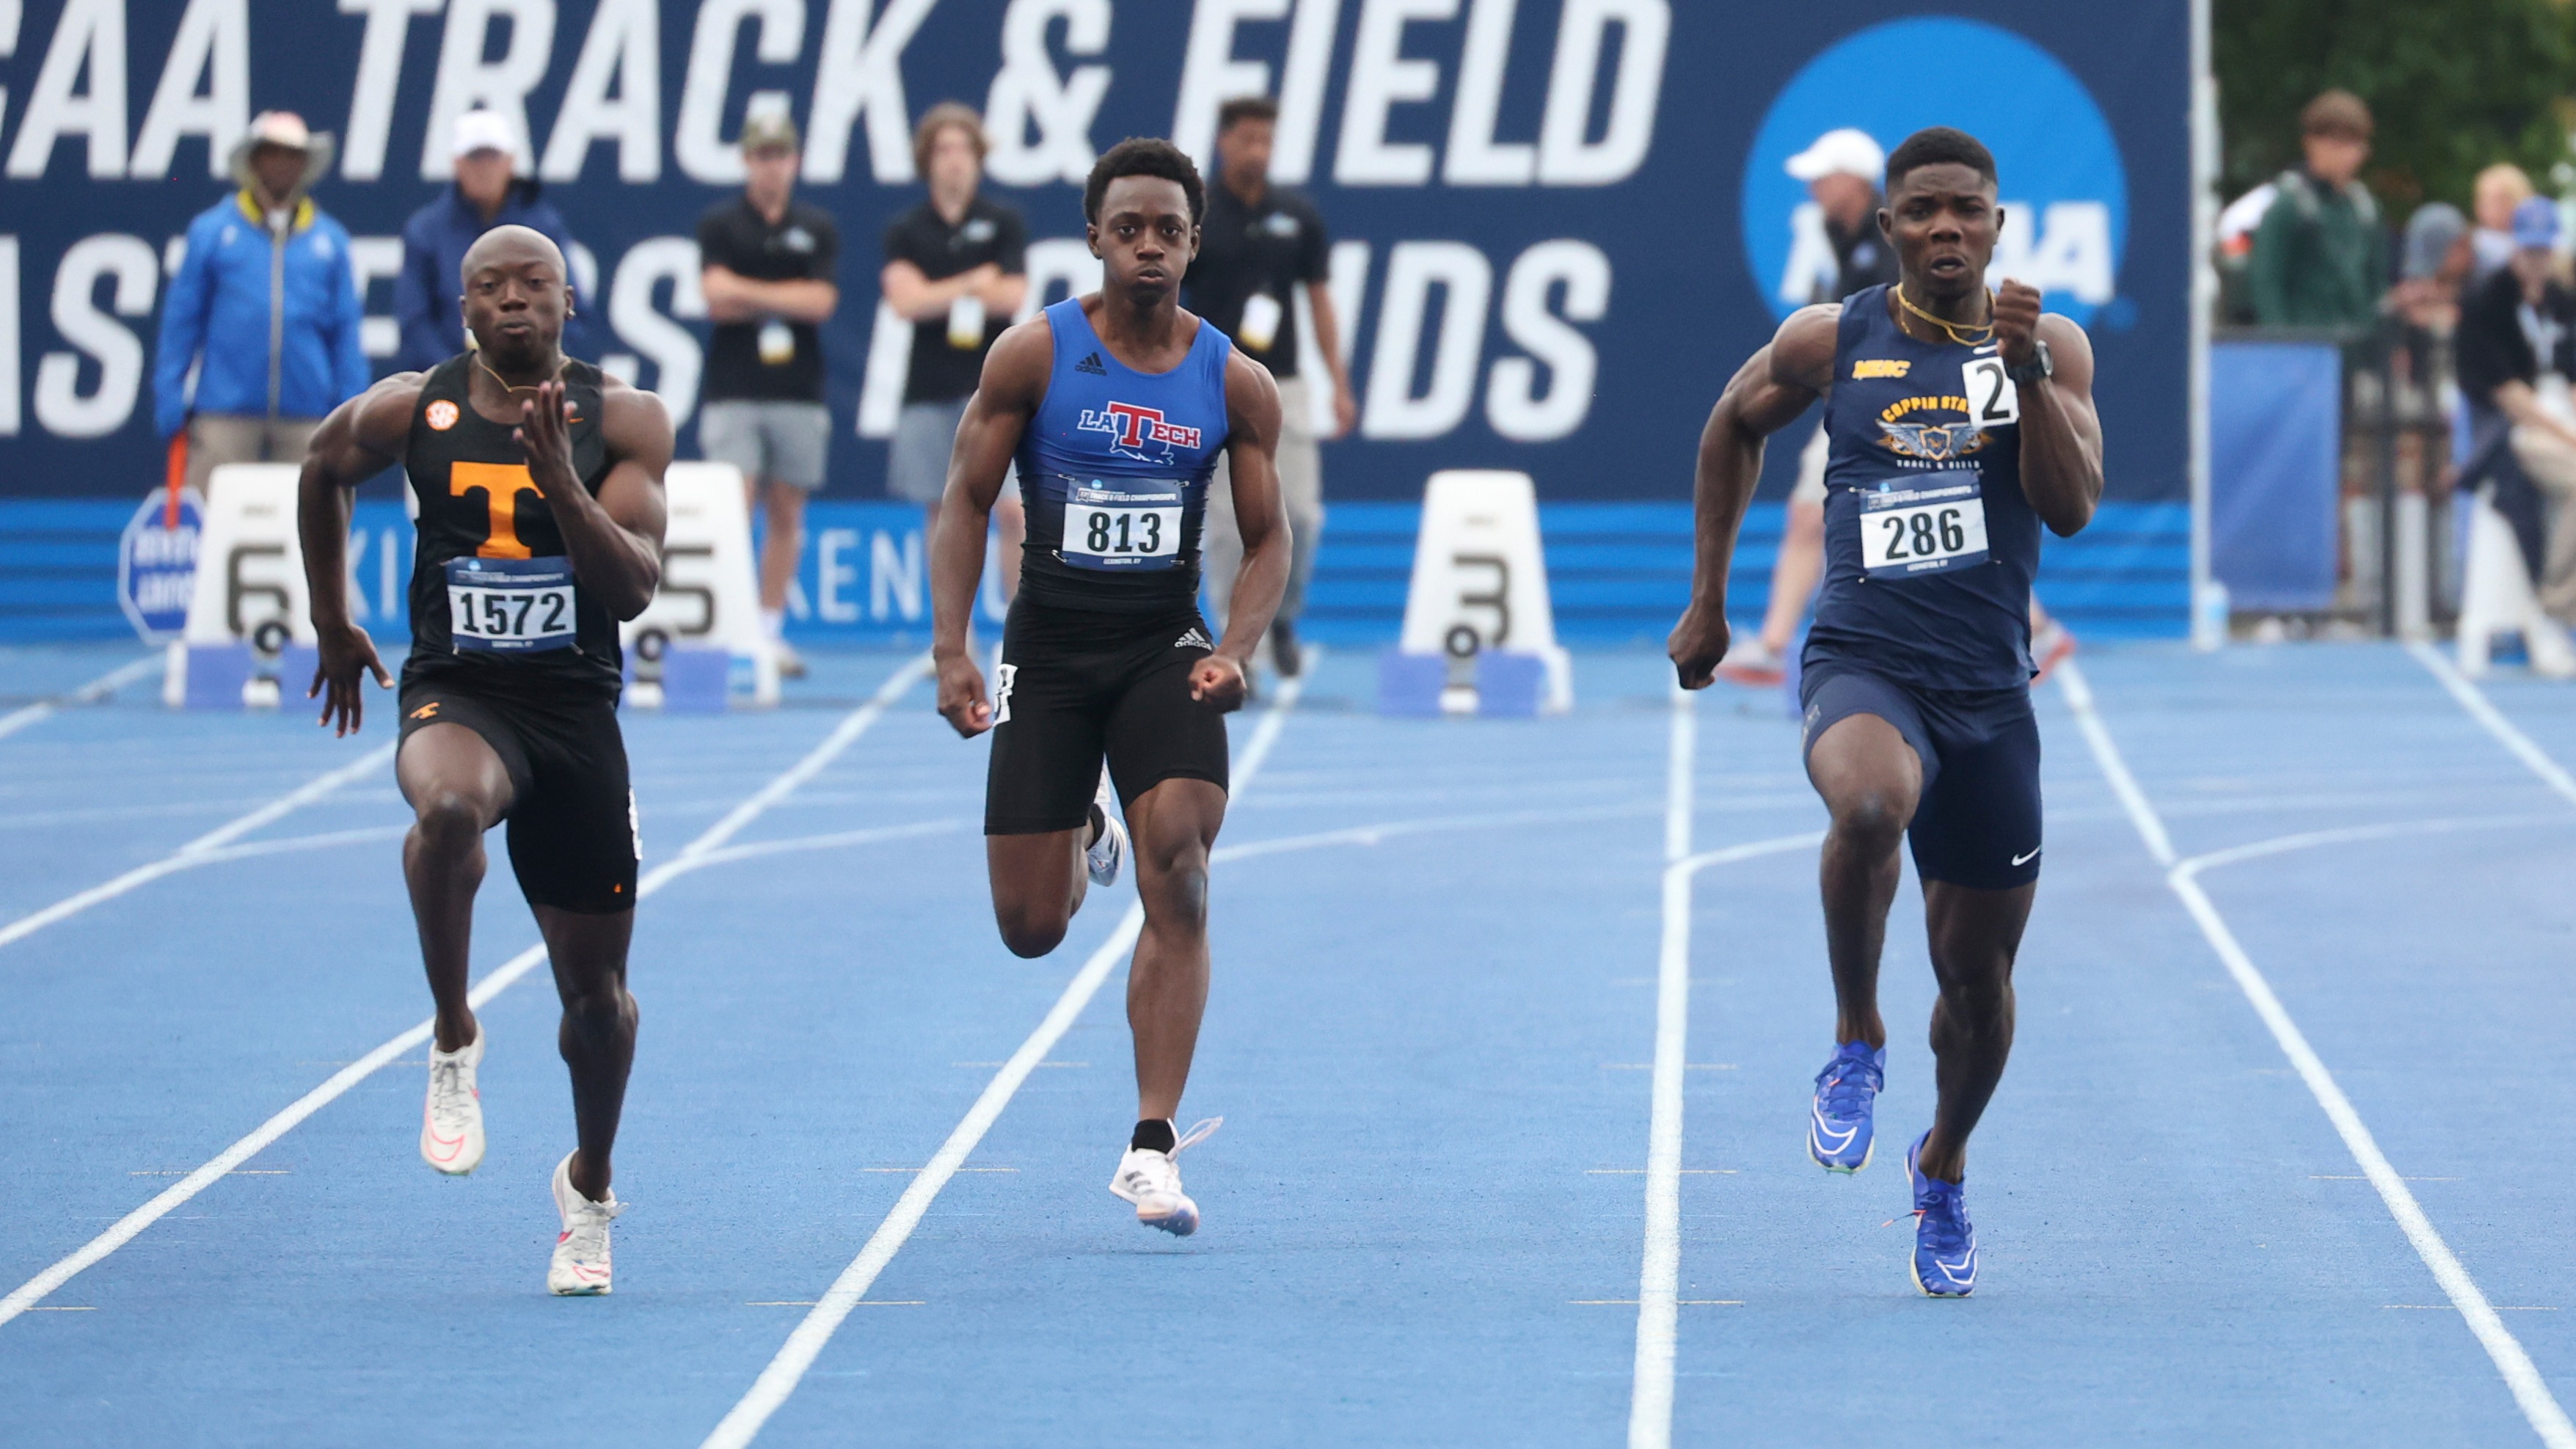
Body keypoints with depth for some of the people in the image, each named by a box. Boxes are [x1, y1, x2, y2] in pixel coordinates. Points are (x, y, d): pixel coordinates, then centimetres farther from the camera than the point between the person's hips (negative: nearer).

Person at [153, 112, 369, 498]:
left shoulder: (331, 240, 11)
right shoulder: (211, 231, 5)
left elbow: (346, 333, 11)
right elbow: (180, 321, 6)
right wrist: (169, 401, 0)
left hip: (305, 416, 2)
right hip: (225, 411, -2)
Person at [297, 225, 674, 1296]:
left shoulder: (623, 420, -4)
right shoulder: (410, 410, -2)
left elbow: (632, 589, -12)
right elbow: (324, 470, 20)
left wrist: (559, 477, -25)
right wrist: (332, 624, 24)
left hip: (576, 706, 1)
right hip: (455, 694, -1)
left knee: (594, 989, 10)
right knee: (448, 805, -40)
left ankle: (589, 1186, 37)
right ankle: (454, 1041, -20)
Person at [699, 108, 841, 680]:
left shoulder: (818, 229, 9)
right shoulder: (719, 224, 4)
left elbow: (821, 302, -4)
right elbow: (718, 299, -8)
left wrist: (750, 293, -8)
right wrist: (787, 300, -7)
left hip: (798, 393, 2)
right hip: (734, 392, -2)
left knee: (787, 514, 5)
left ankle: (771, 632, 13)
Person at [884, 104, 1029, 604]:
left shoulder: (1004, 222, 5)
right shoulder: (906, 231, 7)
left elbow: (1011, 297, -5)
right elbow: (906, 300, -7)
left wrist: (939, 296, -4)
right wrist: (972, 284, -7)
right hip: (930, 390, 2)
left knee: (1011, 510, -9)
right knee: (942, 515, 4)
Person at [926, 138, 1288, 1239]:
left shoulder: (1235, 384, -1)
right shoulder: (1034, 356, -6)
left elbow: (1268, 539, 5)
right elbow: (966, 501, -3)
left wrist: (1234, 650, -13)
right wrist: (951, 651, -13)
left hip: (1162, 652, 0)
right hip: (1047, 653, 0)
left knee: (1177, 876, -20)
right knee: (1031, 929, 1)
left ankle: (1153, 1145, -16)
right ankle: (1083, 833, 41)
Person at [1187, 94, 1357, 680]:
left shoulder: (1298, 215, 6)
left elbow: (1319, 301, 10)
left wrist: (1339, 384, 5)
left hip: (1282, 385, 2)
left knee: (1301, 513, -4)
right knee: (1225, 524, -3)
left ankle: (1283, 617, 20)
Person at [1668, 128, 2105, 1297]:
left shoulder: (2051, 347, 2)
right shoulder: (1830, 343, 2)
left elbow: (2073, 507, -10)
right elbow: (1735, 426, 21)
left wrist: (2026, 370, -23)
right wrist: (1708, 600, 22)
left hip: (1988, 689, 2)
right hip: (1861, 664, -2)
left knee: (1978, 973, 10)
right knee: (1870, 802, -38)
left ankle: (1945, 1169, 39)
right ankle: (1855, 1044, -16)